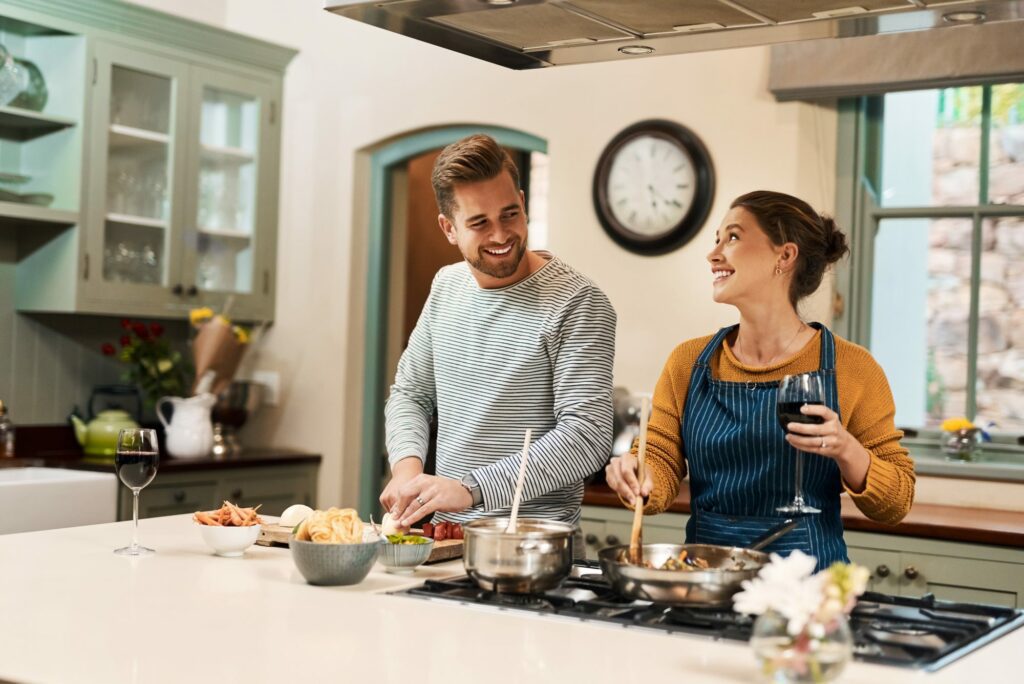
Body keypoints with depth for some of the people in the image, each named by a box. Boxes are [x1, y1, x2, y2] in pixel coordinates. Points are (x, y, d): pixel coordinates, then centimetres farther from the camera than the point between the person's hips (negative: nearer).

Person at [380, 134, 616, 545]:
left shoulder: (576, 302, -9)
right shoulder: (446, 285, 13)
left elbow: (588, 437, -17)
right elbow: (410, 393, 20)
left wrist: (472, 489, -23)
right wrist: (407, 465, 0)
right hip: (445, 534, 6)